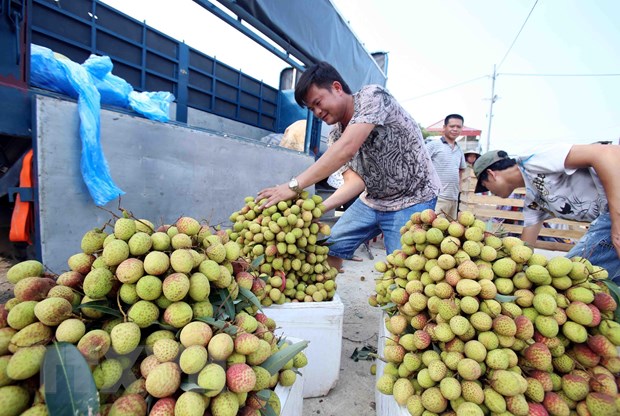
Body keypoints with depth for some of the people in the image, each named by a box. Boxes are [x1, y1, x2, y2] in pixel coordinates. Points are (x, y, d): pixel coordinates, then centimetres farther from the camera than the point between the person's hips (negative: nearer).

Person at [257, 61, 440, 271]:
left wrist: (294, 185, -36)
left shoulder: (372, 96, -19)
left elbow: (346, 150, -33)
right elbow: (355, 181, -8)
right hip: (372, 200, 7)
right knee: (332, 247, 5)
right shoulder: (337, 134, 0)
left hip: (412, 200, -6)